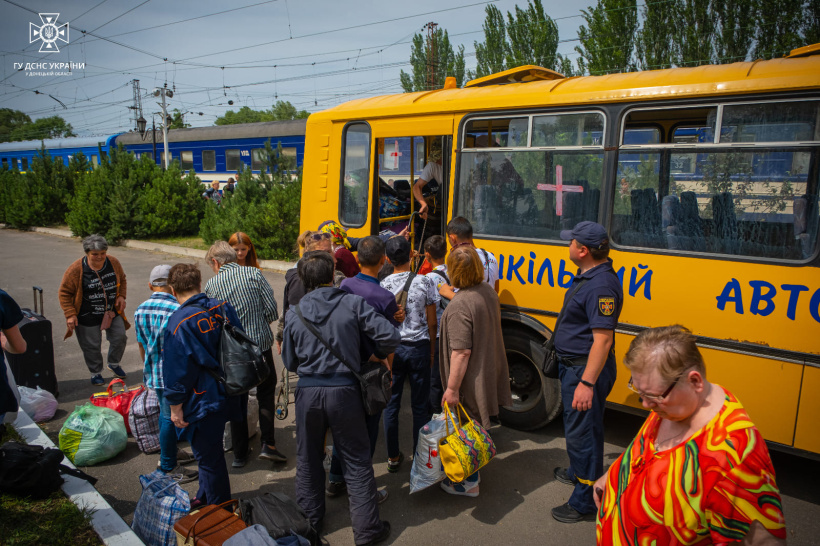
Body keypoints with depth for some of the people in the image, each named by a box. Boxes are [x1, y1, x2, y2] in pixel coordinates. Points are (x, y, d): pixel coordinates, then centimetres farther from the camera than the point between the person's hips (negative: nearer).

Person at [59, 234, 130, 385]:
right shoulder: (76, 270, -18)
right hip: (88, 317, -4)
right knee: (92, 346, 6)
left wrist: (121, 296, -2)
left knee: (119, 338, 7)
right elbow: (65, 293, -9)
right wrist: (70, 314, -14)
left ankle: (114, 364, 34)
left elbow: (122, 280, 14)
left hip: (112, 312, 4)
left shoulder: (113, 263, -6)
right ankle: (96, 373, 29)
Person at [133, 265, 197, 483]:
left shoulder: (140, 311, 2)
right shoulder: (177, 310, -22)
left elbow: (142, 345, 13)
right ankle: (168, 467, 16)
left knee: (165, 413, 22)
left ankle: (169, 453, 40)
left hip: (153, 373, 8)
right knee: (171, 417, 4)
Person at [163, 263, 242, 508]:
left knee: (209, 458, 9)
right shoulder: (224, 307, -3)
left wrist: (175, 407, -6)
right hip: (226, 394, 7)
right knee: (210, 452, 25)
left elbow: (176, 371, -18)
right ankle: (206, 497, 44)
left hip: (201, 402, -7)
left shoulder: (179, 323, -21)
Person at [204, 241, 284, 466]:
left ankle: (239, 454, 22)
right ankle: (268, 445, 9)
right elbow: (272, 309, -8)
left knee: (237, 400, 15)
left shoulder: (211, 285, -4)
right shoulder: (253, 273, -5)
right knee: (266, 393, 17)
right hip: (261, 344, 0)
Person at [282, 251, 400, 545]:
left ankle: (309, 521, 36)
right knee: (356, 462, 11)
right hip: (344, 390, -2)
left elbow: (290, 362, 6)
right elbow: (390, 336, -13)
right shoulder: (353, 304, -9)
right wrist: (379, 354, 7)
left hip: (308, 391, 2)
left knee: (308, 459, 21)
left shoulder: (294, 313, -2)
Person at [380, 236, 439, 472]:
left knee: (391, 404, 13)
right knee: (420, 406, 11)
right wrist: (431, 348, 11)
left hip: (392, 348, 1)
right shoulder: (424, 282, -9)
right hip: (418, 348, -1)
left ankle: (393, 457, 23)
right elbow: (431, 322, -4)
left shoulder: (382, 286, -7)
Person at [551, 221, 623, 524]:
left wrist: (587, 383, -31)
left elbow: (603, 339, -30)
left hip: (586, 369, -11)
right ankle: (577, 472, 49)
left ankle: (585, 502, 17)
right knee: (574, 426, 27)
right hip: (572, 365, 11)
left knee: (582, 432, 2)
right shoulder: (587, 275, 7)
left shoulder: (601, 285, -27)